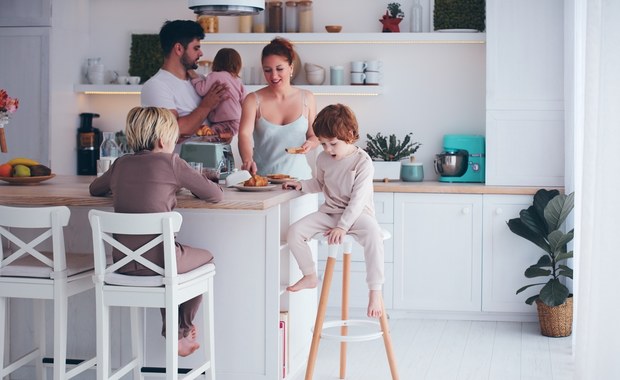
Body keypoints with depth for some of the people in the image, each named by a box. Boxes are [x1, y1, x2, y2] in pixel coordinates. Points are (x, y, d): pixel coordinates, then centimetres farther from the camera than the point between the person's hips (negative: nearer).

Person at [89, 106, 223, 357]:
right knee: (206, 258, 25)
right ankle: (182, 329, 34)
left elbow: (94, 189, 29)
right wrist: (190, 187, 19)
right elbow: (215, 195, 0)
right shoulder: (170, 162, -6)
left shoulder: (121, 164, 9)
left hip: (122, 262, 6)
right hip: (157, 260, -6)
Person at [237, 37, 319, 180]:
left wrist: (310, 144, -5)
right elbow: (244, 134, -11)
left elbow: (314, 135, 17)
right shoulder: (253, 100, 2)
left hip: (298, 176, 1)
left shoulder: (307, 98, 8)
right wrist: (247, 160, -29)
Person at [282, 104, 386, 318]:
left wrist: (342, 227, -27)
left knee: (373, 234, -38)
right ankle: (310, 276, 7)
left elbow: (358, 199, -20)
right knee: (295, 231, -14)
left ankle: (375, 291, -32)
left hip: (357, 214, -6)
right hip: (329, 212, 6)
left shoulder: (362, 162, -15)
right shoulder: (323, 159, 3)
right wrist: (301, 184, -1)